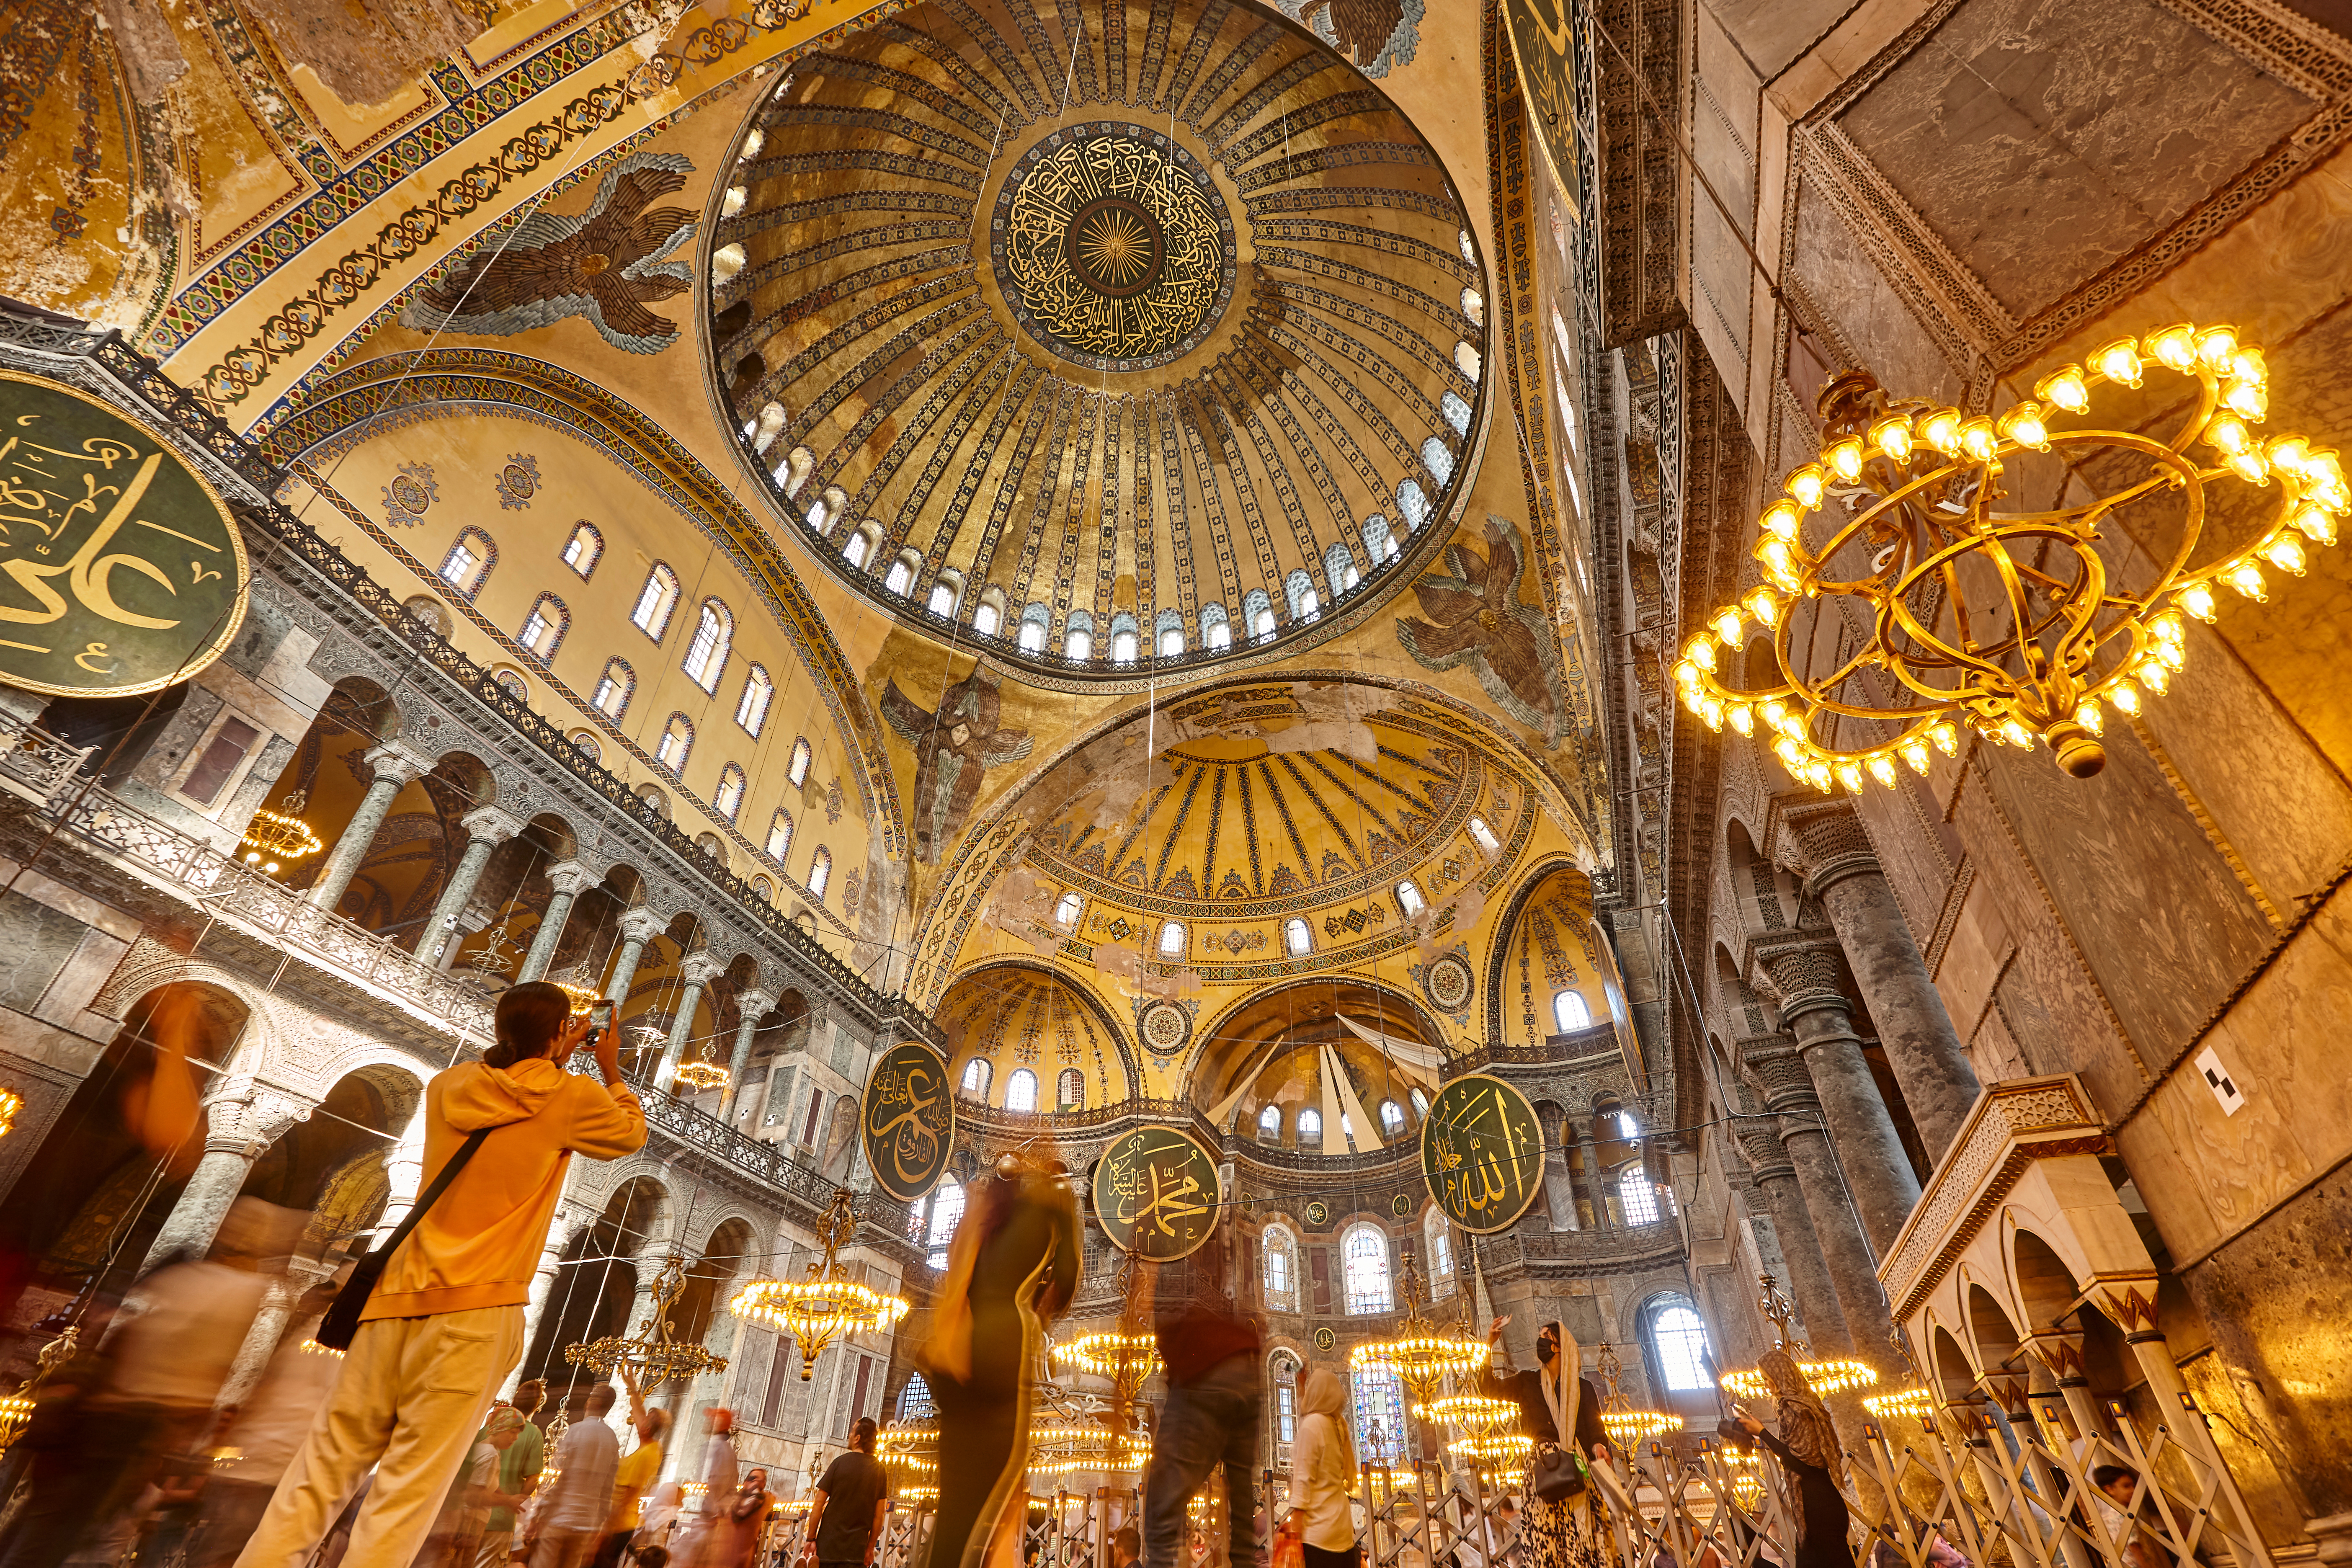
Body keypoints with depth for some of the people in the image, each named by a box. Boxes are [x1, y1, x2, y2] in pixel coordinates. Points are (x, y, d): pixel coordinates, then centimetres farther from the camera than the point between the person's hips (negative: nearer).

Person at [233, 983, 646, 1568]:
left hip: (401, 1296, 5)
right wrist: (612, 1071, 24)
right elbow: (633, 1133, 13)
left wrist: (553, 1061, 32)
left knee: (327, 1465, 13)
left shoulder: (448, 1086, 10)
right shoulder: (569, 1097, -4)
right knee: (409, 1491, -2)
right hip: (475, 1307, -5)